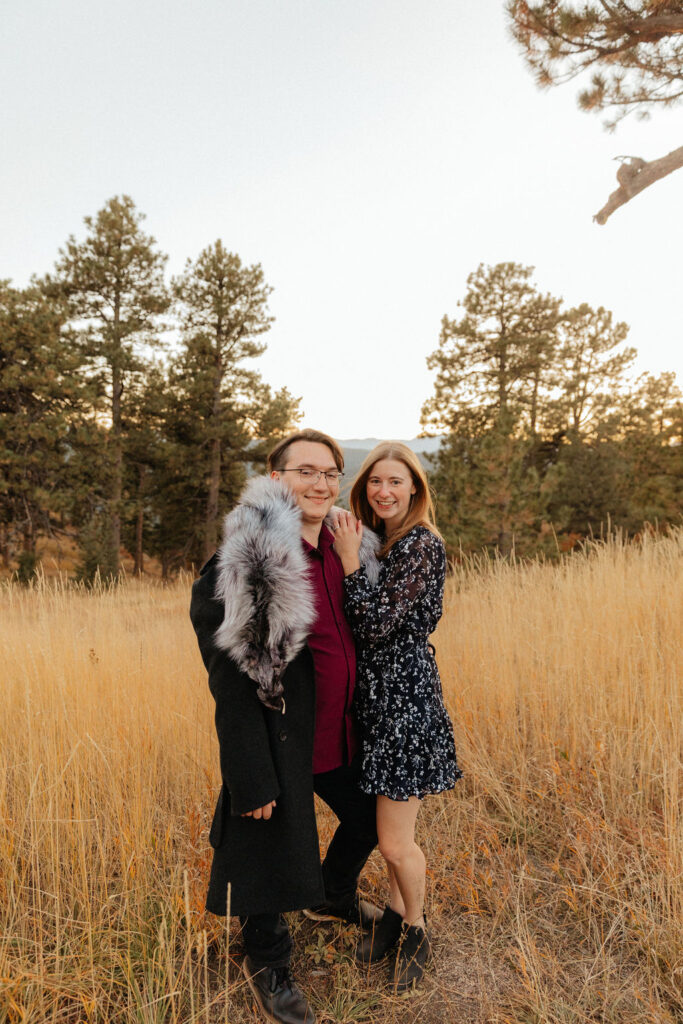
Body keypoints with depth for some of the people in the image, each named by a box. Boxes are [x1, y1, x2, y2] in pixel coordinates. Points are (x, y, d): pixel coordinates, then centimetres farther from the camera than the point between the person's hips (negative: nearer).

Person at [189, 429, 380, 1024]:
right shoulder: (247, 562, -22)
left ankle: (334, 897, 60)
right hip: (281, 739, -7)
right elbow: (231, 681, -20)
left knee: (368, 817, 27)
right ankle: (268, 963, 44)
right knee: (274, 853, 12)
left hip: (343, 731, 7)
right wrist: (252, 778, -18)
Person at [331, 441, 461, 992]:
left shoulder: (423, 545, -16)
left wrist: (350, 559, -17)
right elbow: (359, 626, 9)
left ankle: (415, 929, 31)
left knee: (395, 841, 4)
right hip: (374, 696, 8)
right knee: (386, 825, 21)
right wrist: (350, 554, -2)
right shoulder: (375, 541, 10)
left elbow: (378, 625, -21)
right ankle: (395, 914, 42)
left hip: (407, 697, -7)